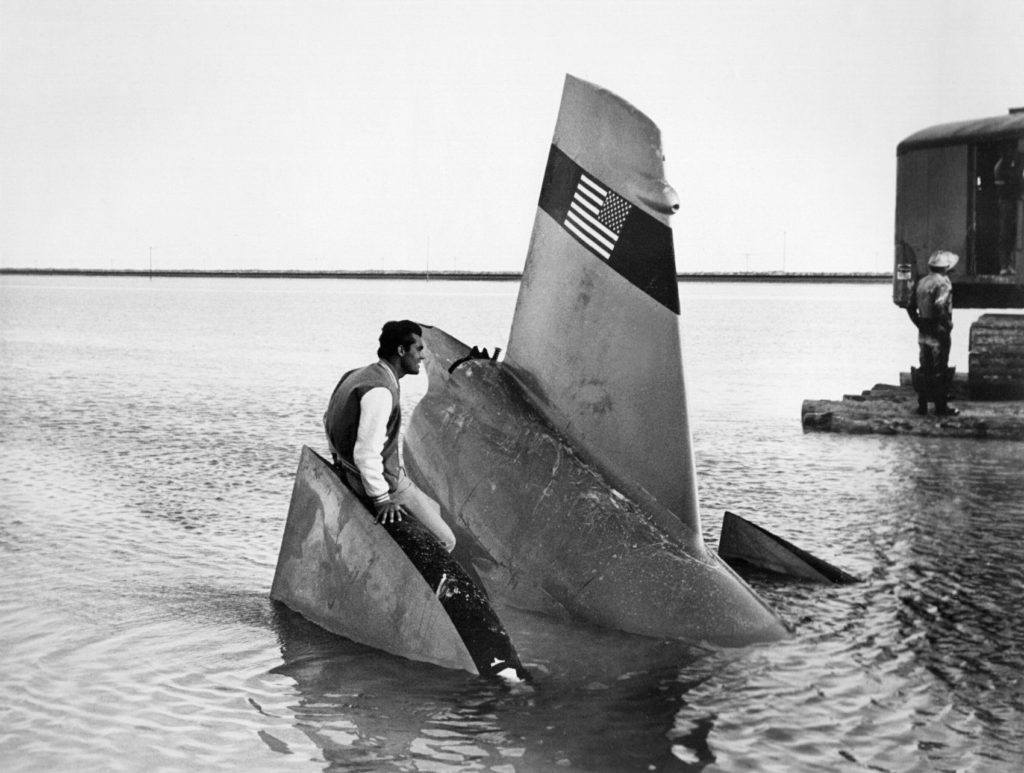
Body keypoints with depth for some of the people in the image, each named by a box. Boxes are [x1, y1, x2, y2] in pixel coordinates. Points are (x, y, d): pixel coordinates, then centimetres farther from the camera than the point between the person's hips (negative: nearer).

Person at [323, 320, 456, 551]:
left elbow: (329, 419, 19)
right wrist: (381, 499, -26)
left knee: (434, 509, 25)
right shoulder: (380, 391, -27)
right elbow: (366, 452, -31)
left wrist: (339, 458, 28)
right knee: (444, 542, -3)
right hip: (387, 483, -10)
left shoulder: (358, 375, 6)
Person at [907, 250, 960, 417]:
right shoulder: (943, 283, -14)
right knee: (940, 370, 0)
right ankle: (941, 406, 5)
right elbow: (940, 306, -27)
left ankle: (922, 405, 15)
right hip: (938, 333, -7)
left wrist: (920, 324, 15)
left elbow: (911, 307, 11)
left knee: (924, 370, 12)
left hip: (923, 333, 7)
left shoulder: (921, 282, 9)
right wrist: (947, 325, -16)